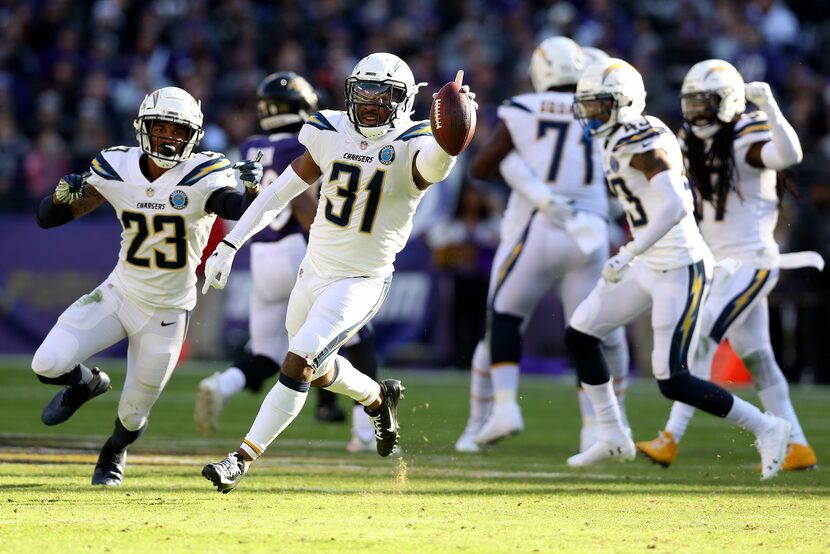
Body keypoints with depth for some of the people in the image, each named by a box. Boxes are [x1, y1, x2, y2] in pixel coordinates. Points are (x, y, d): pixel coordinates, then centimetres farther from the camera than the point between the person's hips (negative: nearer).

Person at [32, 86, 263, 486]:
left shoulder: (201, 176, -17)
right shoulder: (117, 169, -9)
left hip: (166, 313, -2)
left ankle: (115, 453, 45)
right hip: (118, 295, 2)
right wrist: (65, 195, -28)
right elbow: (48, 218, -6)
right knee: (47, 364, -16)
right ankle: (86, 384, 22)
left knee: (133, 415, 7)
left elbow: (239, 209, -35)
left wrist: (251, 187, -56)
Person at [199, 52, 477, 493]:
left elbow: (435, 162, -42)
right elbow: (280, 192, 5)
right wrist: (228, 245, 3)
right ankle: (378, 398, 51)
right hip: (315, 270, 6)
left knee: (298, 364, -17)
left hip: (362, 282, -6)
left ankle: (242, 459, -9)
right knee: (319, 369, 21)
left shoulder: (411, 147, -16)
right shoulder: (332, 134, -2)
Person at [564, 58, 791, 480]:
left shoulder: (641, 144, -20)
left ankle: (765, 429, 6)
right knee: (579, 335, 10)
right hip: (650, 267, 10)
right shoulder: (622, 141, 9)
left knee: (673, 382, -9)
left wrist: (628, 255, -32)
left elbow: (676, 206, -32)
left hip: (679, 270, -10)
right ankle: (613, 437, 20)